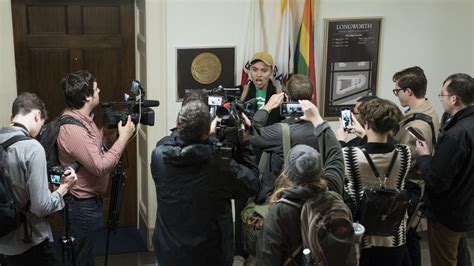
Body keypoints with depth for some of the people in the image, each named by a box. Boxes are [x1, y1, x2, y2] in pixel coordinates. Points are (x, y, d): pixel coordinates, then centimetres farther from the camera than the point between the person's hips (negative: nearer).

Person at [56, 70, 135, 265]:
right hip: (82, 205, -10)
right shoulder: (72, 129, -27)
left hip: (88, 200, 10)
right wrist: (123, 138, -22)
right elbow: (101, 166, -29)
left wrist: (114, 136, -1)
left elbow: (98, 149, 14)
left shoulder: (82, 119, 6)